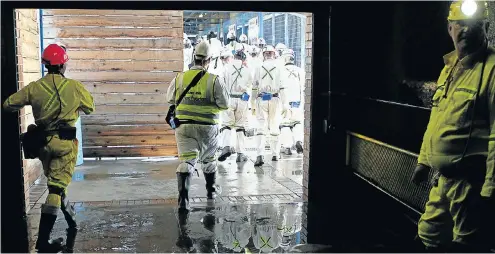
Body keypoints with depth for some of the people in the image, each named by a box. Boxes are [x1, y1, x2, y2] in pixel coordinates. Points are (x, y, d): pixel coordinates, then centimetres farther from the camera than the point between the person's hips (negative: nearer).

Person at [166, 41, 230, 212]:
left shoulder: (179, 78, -2)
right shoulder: (214, 80, -10)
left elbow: (170, 99, 11)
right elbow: (225, 104, -7)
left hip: (184, 126, 1)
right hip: (207, 127, -1)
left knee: (186, 161, -1)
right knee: (208, 159, 21)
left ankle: (183, 198, -18)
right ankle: (211, 190, 39)